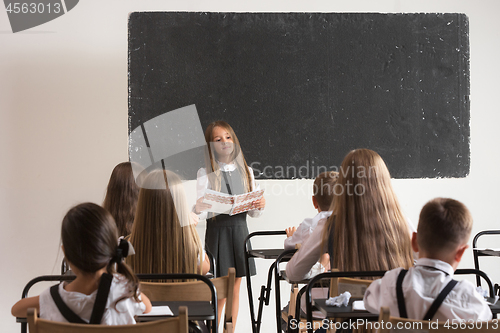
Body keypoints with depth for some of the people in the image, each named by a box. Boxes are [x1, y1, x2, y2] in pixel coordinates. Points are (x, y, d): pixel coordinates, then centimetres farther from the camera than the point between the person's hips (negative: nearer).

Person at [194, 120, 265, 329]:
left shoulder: (245, 171, 9)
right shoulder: (205, 173, -3)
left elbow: (253, 213, 11)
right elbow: (200, 213, -8)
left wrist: (259, 206, -11)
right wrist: (200, 206, -30)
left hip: (239, 228, 4)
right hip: (217, 231, -4)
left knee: (235, 289, 9)